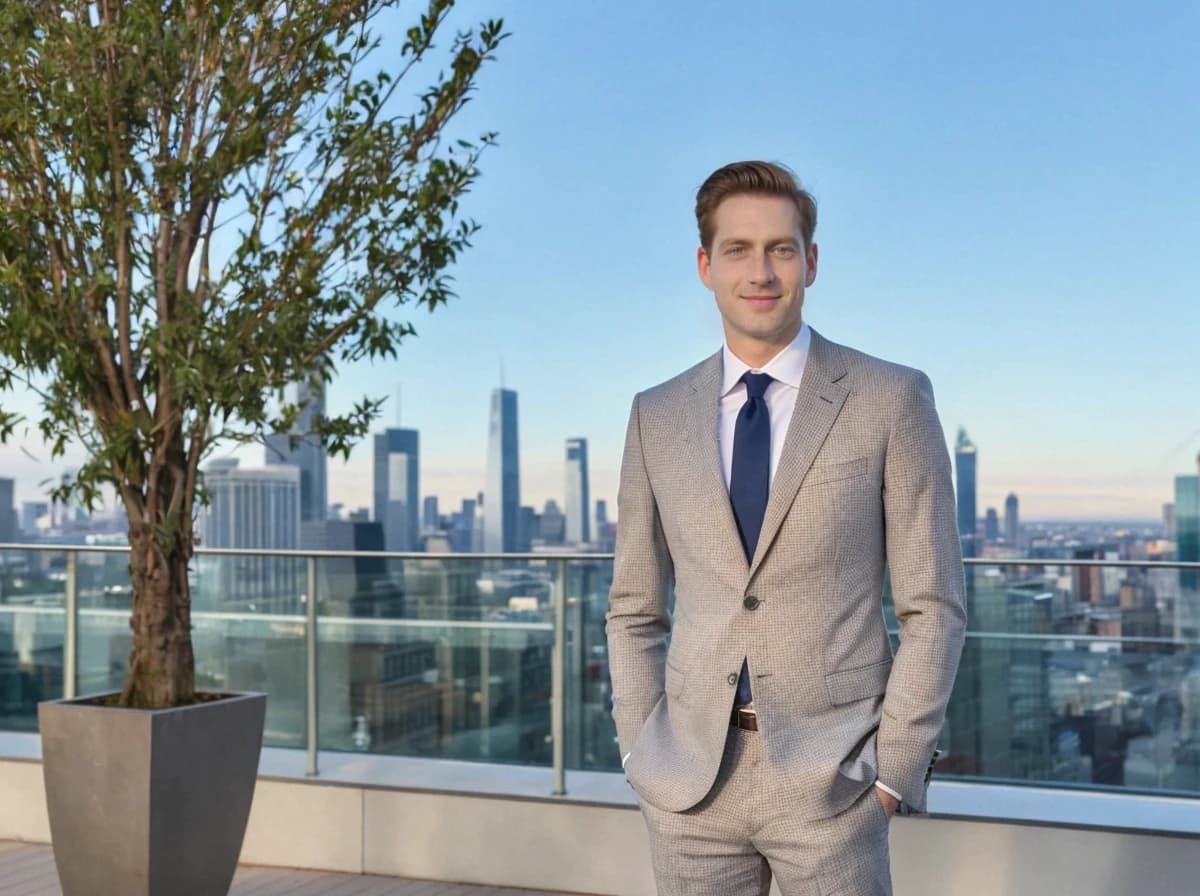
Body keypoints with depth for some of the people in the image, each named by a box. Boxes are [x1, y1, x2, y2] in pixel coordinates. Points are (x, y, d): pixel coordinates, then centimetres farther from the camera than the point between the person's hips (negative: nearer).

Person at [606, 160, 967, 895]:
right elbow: (636, 608, 12)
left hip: (830, 777, -3)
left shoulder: (892, 400, -2)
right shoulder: (658, 416, 6)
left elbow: (933, 606, -2)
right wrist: (641, 751, 2)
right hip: (691, 778, 3)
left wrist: (894, 772, -8)